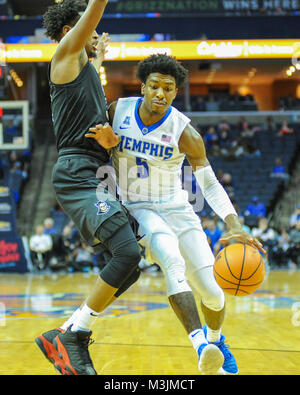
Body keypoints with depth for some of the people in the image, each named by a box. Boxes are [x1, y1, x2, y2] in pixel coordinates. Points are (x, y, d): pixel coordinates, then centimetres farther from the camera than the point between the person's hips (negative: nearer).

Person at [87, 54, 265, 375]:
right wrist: (102, 140, -19)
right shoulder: (117, 110, -8)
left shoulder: (184, 133, -13)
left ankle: (214, 338, 29)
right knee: (172, 259, -34)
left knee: (213, 290, -7)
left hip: (176, 209, 1)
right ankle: (200, 345, -44)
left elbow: (209, 184, -14)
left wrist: (234, 227, -28)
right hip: (138, 209, -1)